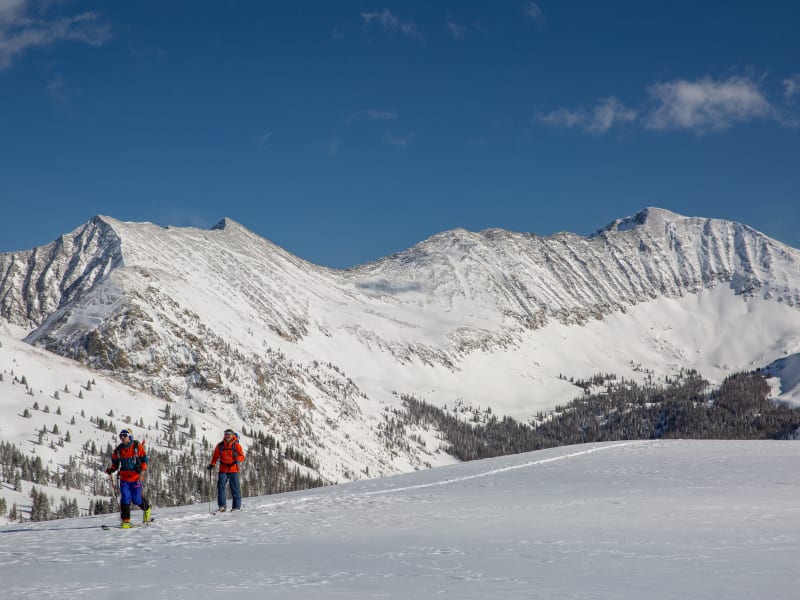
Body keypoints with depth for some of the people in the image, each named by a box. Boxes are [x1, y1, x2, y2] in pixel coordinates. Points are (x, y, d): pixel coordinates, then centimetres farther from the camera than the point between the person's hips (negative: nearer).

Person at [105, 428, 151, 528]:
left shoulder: (138, 447, -5)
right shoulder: (118, 450, 6)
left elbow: (144, 459, 0)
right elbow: (115, 462, 18)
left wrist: (141, 468, -18)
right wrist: (111, 469, -2)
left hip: (135, 478, -3)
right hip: (124, 478, 3)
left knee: (136, 499, 2)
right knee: (125, 499, -8)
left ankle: (147, 508, 34)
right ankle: (126, 521, -3)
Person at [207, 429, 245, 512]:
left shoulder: (236, 445, -1)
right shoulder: (220, 446, 5)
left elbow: (242, 457, -5)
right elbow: (215, 456, 14)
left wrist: (237, 457, -27)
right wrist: (212, 465, -1)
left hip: (233, 470, -1)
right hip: (223, 470, 2)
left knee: (235, 488, -1)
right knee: (221, 486, -12)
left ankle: (236, 506, 6)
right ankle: (222, 506, -11)